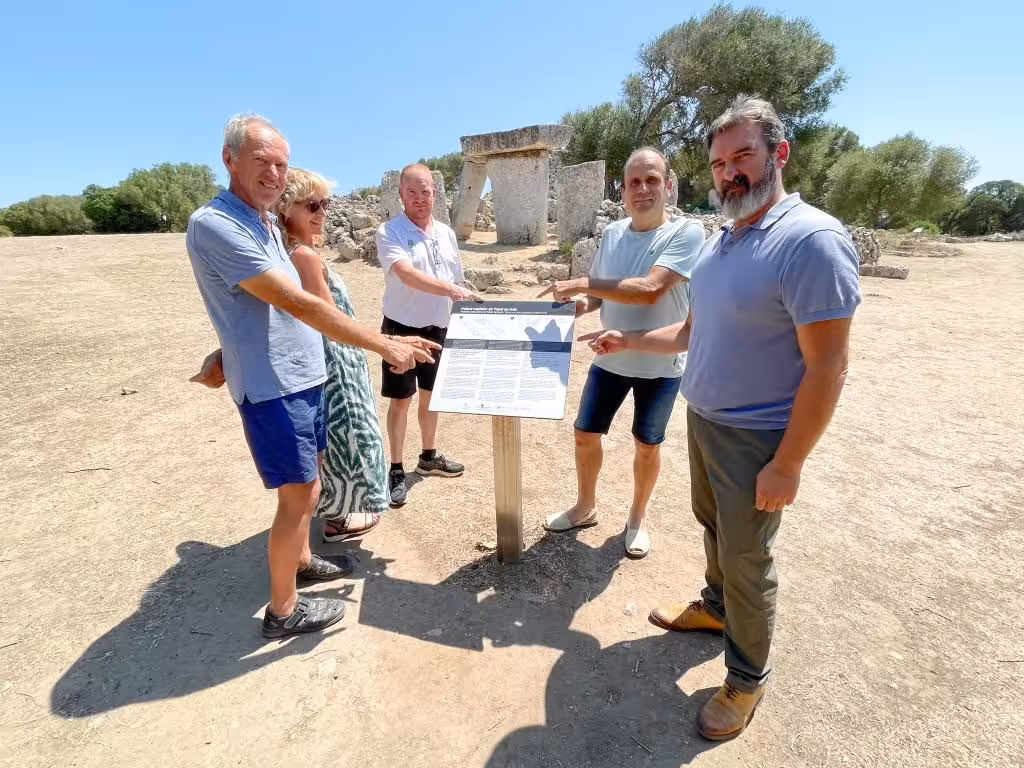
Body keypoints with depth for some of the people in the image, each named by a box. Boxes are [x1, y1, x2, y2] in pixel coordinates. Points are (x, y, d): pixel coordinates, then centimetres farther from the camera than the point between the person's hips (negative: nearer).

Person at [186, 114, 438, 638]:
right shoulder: (215, 224, -19)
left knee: (308, 482, 21)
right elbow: (299, 305, -25)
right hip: (273, 385, -9)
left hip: (302, 376, 9)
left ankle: (301, 561, 42)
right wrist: (385, 346, -24)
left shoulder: (266, 221, 11)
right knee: (298, 496, 0)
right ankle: (283, 610, 20)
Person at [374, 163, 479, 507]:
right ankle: (396, 469, 18)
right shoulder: (389, 232, -11)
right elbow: (407, 274, -28)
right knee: (400, 400, 3)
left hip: (438, 329, 6)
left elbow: (456, 282, 13)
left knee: (431, 394, 17)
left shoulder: (446, 234, 8)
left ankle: (429, 456, 35)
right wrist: (451, 290, -40)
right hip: (402, 329, -5)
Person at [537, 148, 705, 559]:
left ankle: (637, 517, 36)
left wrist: (580, 284, -29)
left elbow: (649, 290, -29)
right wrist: (583, 301, -13)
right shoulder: (611, 233, 2)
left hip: (661, 364, -4)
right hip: (610, 359, 5)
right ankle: (586, 506, 35)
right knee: (585, 433, 10)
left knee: (647, 445, 12)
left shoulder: (686, 232, -15)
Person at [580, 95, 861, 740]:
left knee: (747, 558, 8)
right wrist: (628, 340, 12)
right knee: (714, 527, 24)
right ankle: (717, 606, 50)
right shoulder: (721, 241, 7)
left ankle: (748, 677, 32)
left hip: (755, 437, -7)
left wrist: (787, 464, -20)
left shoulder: (812, 239, -19)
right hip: (702, 420, 7)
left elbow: (828, 366, -21)